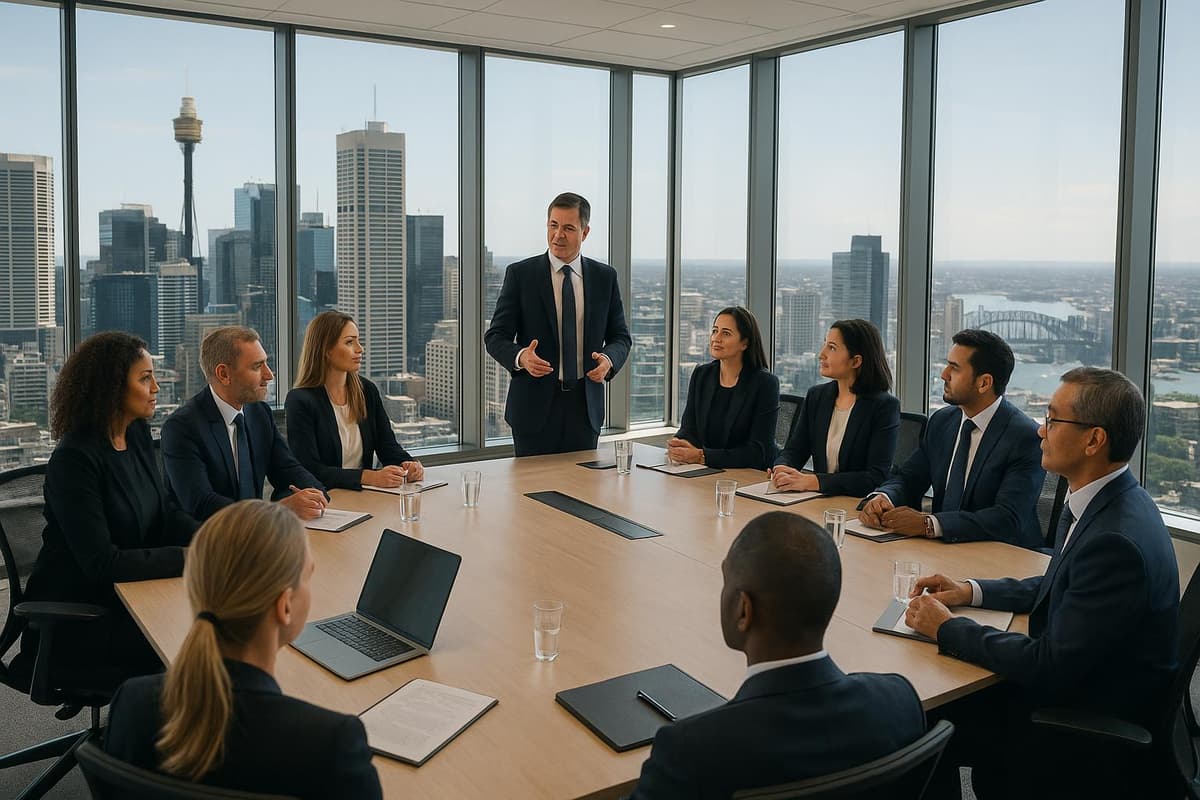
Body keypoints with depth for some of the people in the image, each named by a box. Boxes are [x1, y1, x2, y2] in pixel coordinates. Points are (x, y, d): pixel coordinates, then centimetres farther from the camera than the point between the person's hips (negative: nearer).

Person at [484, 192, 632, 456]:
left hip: (585, 404, 2)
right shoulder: (520, 274, -1)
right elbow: (495, 337, -2)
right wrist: (520, 357, -23)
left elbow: (621, 337, 11)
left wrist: (608, 359, -12)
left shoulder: (605, 277, 6)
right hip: (535, 405, -2)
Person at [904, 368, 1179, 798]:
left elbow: (1049, 669, -27)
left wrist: (947, 628, -17)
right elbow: (1057, 586, 15)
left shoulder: (1116, 540, -31)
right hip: (1073, 678, 8)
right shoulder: (1108, 500, -1)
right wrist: (971, 591, 4)